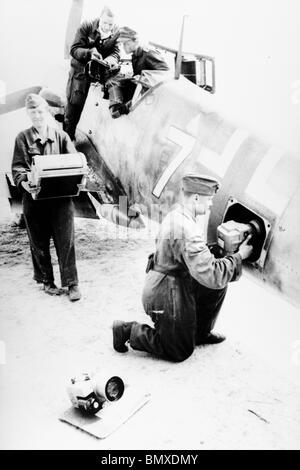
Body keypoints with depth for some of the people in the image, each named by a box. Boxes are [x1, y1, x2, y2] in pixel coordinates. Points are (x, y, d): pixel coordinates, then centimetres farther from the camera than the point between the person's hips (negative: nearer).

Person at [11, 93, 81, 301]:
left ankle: (72, 283, 9)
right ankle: (47, 281, 24)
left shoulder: (61, 136, 7)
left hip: (61, 197, 0)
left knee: (66, 240, -1)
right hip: (34, 198, 1)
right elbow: (18, 167, 0)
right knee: (39, 242, 9)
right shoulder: (23, 138, 6)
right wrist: (23, 182, -20)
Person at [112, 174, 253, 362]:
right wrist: (239, 257, -19)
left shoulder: (176, 215, 3)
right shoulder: (187, 230, -29)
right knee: (181, 352, 9)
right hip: (166, 296, -9)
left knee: (219, 286, 10)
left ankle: (201, 333, 24)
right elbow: (211, 276, -30)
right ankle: (128, 330, 12)